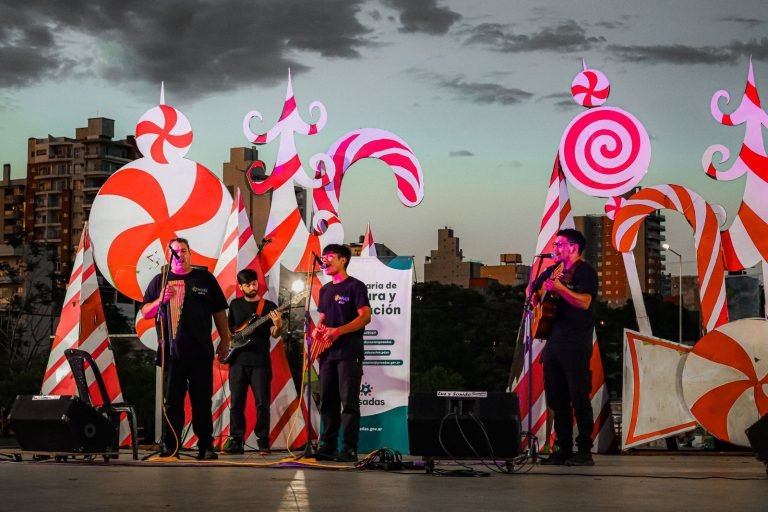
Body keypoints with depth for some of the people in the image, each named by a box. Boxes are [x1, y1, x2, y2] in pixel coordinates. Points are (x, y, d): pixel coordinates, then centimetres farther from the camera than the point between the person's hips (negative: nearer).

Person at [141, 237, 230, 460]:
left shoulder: (205, 278, 10)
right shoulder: (160, 281, 11)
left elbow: (219, 311, 12)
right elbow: (145, 312, 8)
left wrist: (225, 340, 8)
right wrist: (160, 300, -11)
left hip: (201, 352, 0)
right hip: (171, 352, 0)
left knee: (202, 401, 2)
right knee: (172, 401, 2)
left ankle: (206, 446, 7)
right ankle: (169, 447, 5)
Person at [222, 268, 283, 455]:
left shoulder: (269, 306, 4)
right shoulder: (235, 304, 13)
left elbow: (274, 334, -3)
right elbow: (228, 329, 21)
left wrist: (278, 326, -24)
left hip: (260, 361, -2)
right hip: (237, 360, 3)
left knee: (262, 403, -5)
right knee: (236, 403, 2)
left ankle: (263, 441, 2)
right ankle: (236, 440, 8)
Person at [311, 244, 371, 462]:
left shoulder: (355, 286, -4)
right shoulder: (325, 289, 18)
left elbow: (365, 317, -12)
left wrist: (338, 331, -21)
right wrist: (317, 330, 2)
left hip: (349, 353, -7)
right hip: (327, 352, 7)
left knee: (348, 402, -7)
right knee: (327, 401, 7)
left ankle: (349, 449, -6)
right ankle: (327, 446, 12)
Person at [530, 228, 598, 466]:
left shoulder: (585, 271, -6)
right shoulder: (554, 270, 17)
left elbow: (585, 302, -20)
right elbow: (533, 290, 30)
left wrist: (560, 288, -25)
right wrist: (538, 293, 9)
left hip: (576, 344, -8)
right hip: (554, 341, 8)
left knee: (579, 397, -8)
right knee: (556, 397, 9)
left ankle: (585, 451, -5)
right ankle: (564, 449, 15)